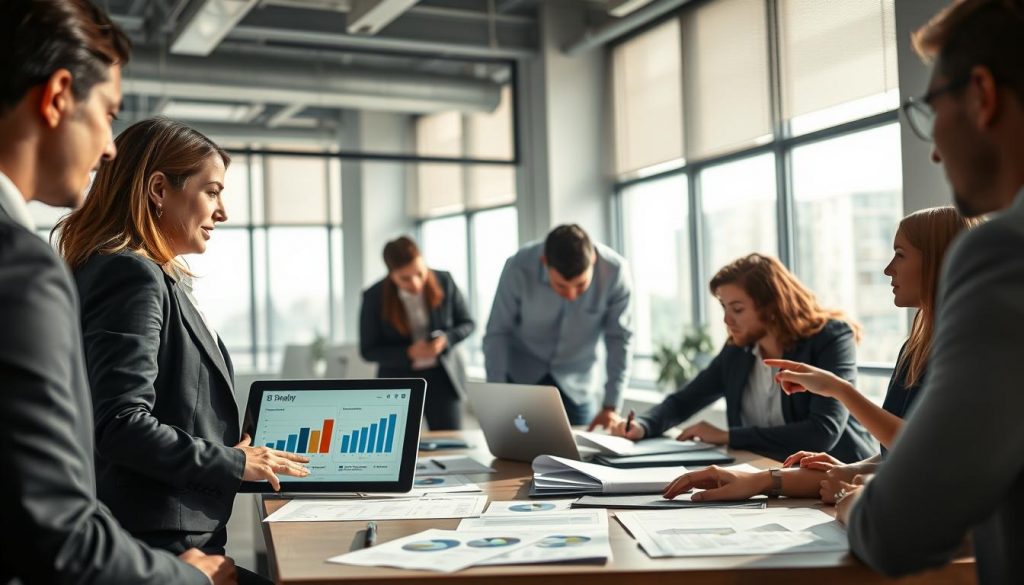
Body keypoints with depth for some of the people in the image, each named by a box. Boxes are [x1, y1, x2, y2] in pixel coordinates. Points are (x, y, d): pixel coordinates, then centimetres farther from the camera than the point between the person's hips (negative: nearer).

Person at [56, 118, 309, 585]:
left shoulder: (157, 278, 16)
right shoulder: (132, 275, -15)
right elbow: (120, 424, -23)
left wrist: (232, 449, 12)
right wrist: (234, 463, -15)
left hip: (176, 538, 10)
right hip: (157, 547, -10)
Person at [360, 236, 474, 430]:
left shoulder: (444, 281, -9)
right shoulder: (374, 297, -12)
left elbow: (467, 323, 3)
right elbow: (368, 351, -6)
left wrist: (445, 339, -19)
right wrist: (409, 353, -23)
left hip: (442, 376, 1)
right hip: (399, 382, 0)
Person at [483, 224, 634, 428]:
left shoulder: (614, 271, -23)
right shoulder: (518, 270, -25)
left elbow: (619, 339, -14)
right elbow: (497, 334, -15)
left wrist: (610, 406, -17)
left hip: (576, 386, 1)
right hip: (520, 378, 0)